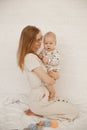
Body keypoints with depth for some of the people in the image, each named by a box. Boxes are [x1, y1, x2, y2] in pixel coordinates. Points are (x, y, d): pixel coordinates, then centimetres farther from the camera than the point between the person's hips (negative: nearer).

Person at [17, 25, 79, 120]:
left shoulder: (33, 56, 8)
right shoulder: (30, 57, -23)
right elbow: (47, 80, -25)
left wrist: (49, 87, -10)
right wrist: (54, 79, -3)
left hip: (42, 96, 10)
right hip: (39, 101, -9)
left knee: (71, 107, 18)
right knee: (74, 112, -3)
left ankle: (36, 111, 11)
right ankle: (37, 112, -1)